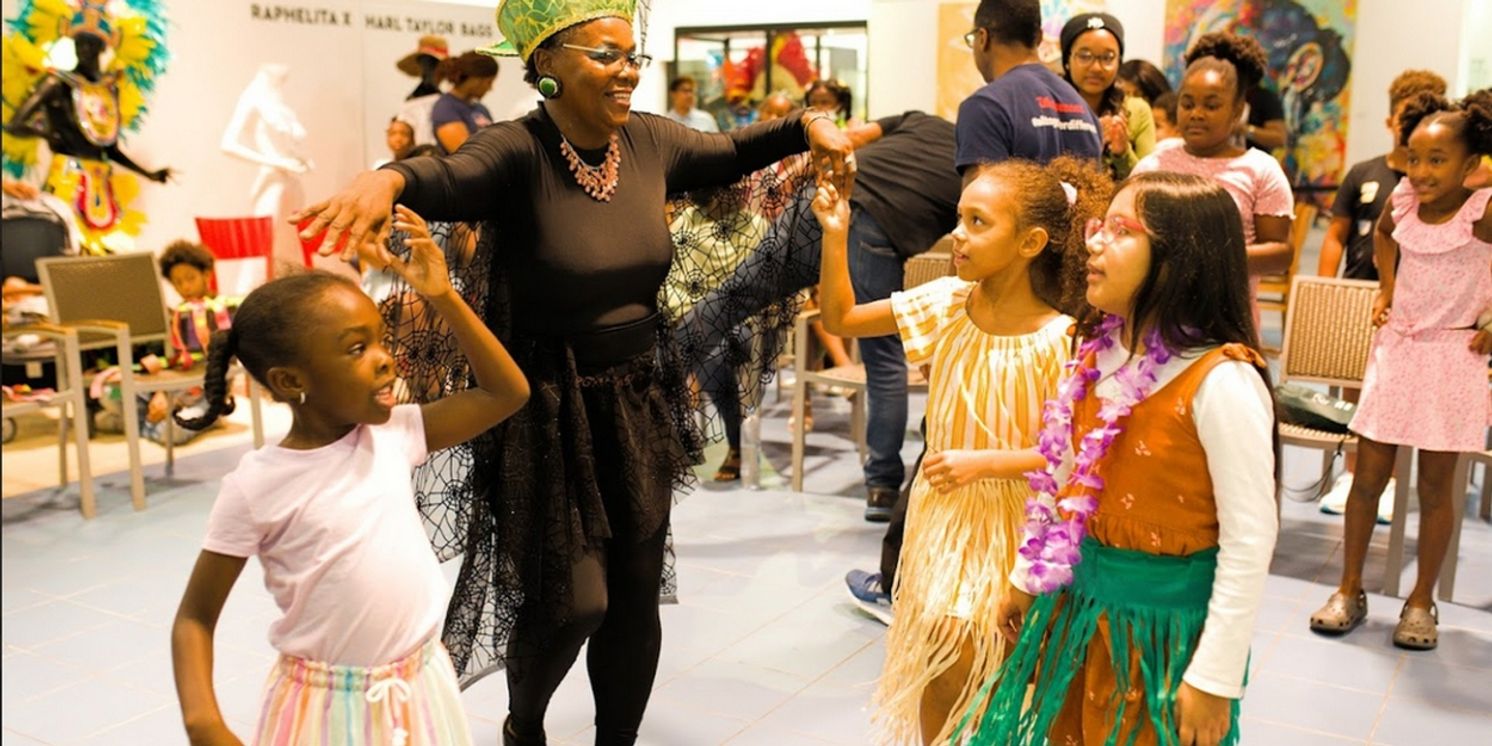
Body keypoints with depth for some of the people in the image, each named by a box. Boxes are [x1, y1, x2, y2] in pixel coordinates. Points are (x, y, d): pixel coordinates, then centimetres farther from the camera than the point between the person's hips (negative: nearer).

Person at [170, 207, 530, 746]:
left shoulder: (394, 434, -3)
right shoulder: (256, 487, -15)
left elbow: (507, 393, 0)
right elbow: (194, 619, -8)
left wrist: (443, 297, -8)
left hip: (422, 688, 4)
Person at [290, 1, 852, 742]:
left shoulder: (650, 140, -1)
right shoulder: (518, 151, -19)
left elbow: (731, 151, 17)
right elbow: (447, 176, -40)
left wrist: (807, 124, 1)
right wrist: (386, 180, -62)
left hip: (638, 404, 6)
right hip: (548, 414, -5)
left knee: (636, 596, 12)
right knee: (572, 600, -3)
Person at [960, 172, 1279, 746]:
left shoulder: (1221, 382, -22)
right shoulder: (1098, 354, -1)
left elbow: (1250, 538, -19)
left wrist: (1215, 676, -16)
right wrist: (1027, 578, 16)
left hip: (1165, 618, -6)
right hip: (1079, 596, 7)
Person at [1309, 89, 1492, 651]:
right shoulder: (1402, 200, -1)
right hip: (1396, 348, 4)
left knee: (1435, 484, 6)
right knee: (1367, 476, 6)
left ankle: (1422, 601, 21)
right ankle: (1349, 590, 19)